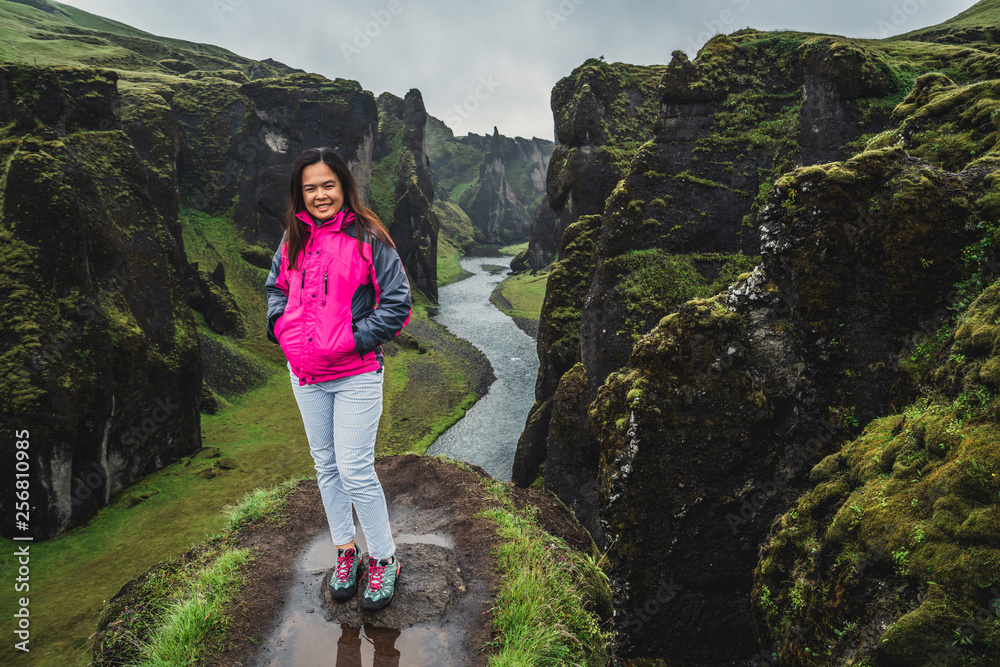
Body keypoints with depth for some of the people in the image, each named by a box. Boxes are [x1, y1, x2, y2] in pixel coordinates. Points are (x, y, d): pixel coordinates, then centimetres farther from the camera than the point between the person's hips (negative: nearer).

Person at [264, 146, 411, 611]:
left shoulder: (368, 237, -9)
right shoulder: (293, 238, 7)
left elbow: (397, 302, -9)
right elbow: (276, 287, 21)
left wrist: (352, 339, -16)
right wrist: (283, 329, 2)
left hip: (355, 373, -6)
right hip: (305, 373, 6)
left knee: (355, 469, -6)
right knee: (325, 465, 14)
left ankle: (384, 560, 13)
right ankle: (345, 552, 31)